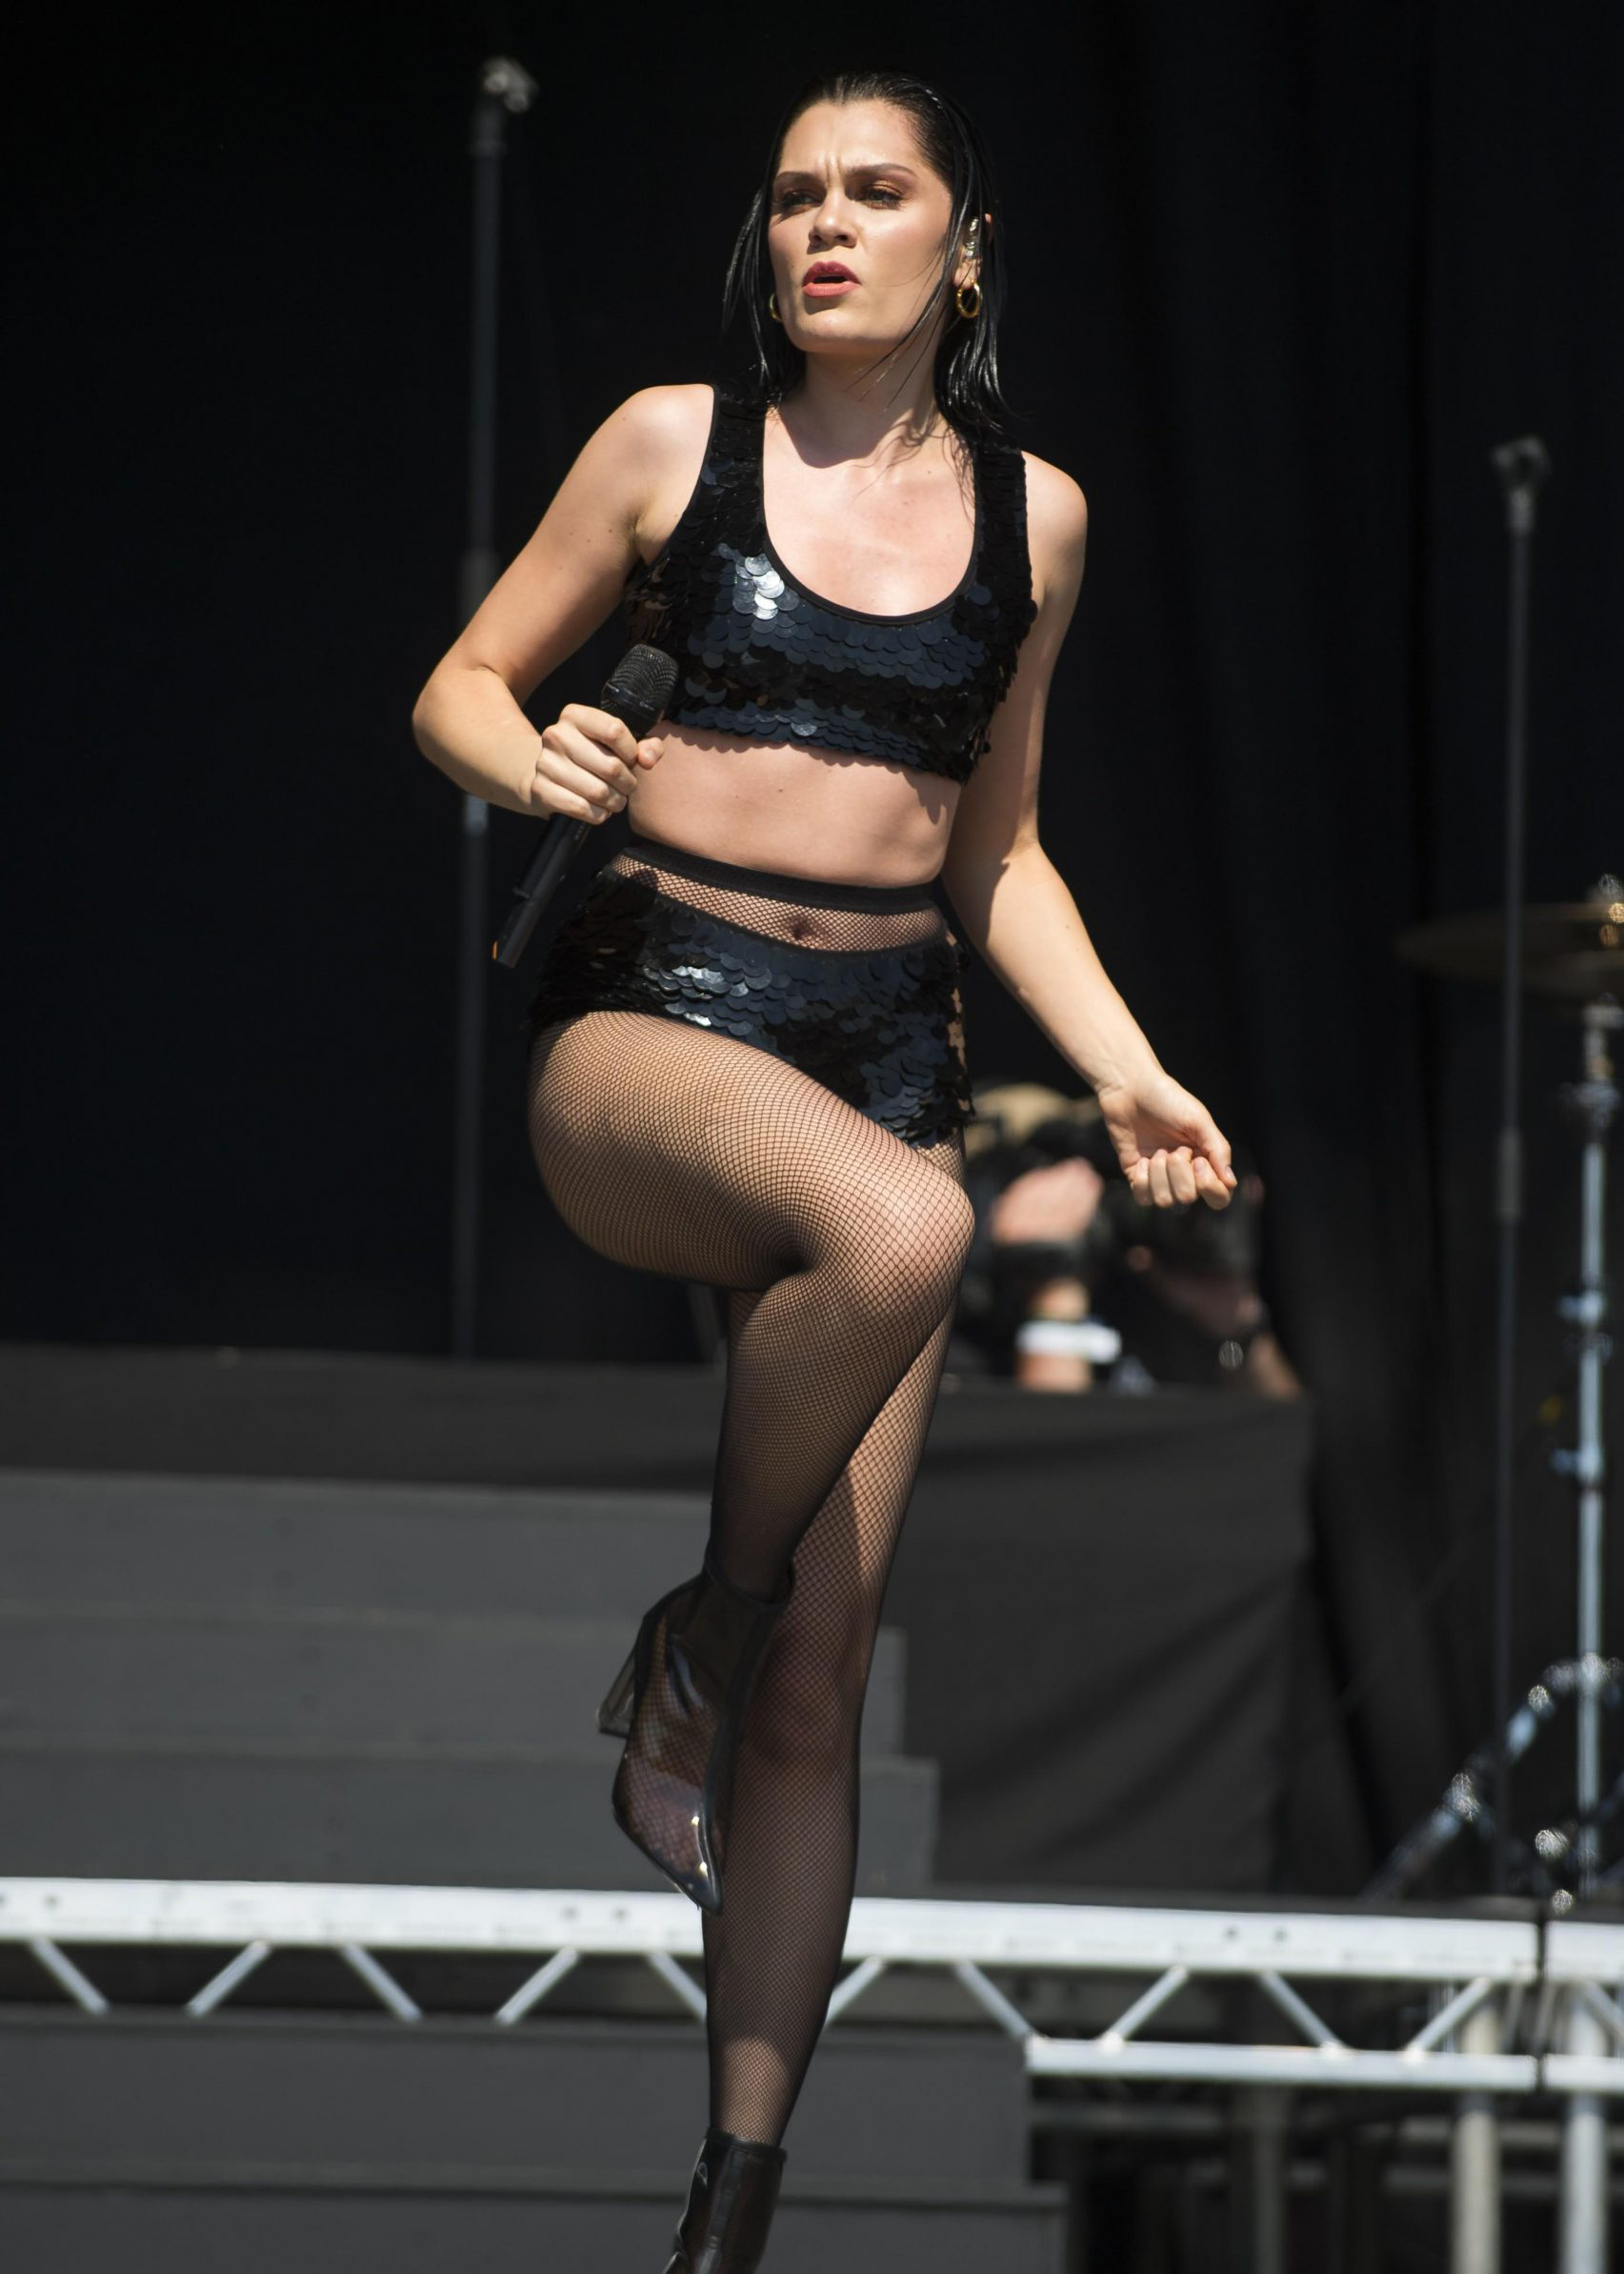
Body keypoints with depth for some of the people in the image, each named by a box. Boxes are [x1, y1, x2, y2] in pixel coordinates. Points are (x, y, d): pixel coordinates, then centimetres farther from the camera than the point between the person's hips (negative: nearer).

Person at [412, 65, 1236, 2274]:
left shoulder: (1033, 514, 12)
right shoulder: (675, 441, 4)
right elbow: (461, 686, 9)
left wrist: (1128, 1073, 8)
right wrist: (532, 760, -14)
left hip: (891, 1047, 3)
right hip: (648, 1016, -3)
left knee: (821, 1693, -2)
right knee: (900, 1227, -39)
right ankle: (698, 1629, -14)